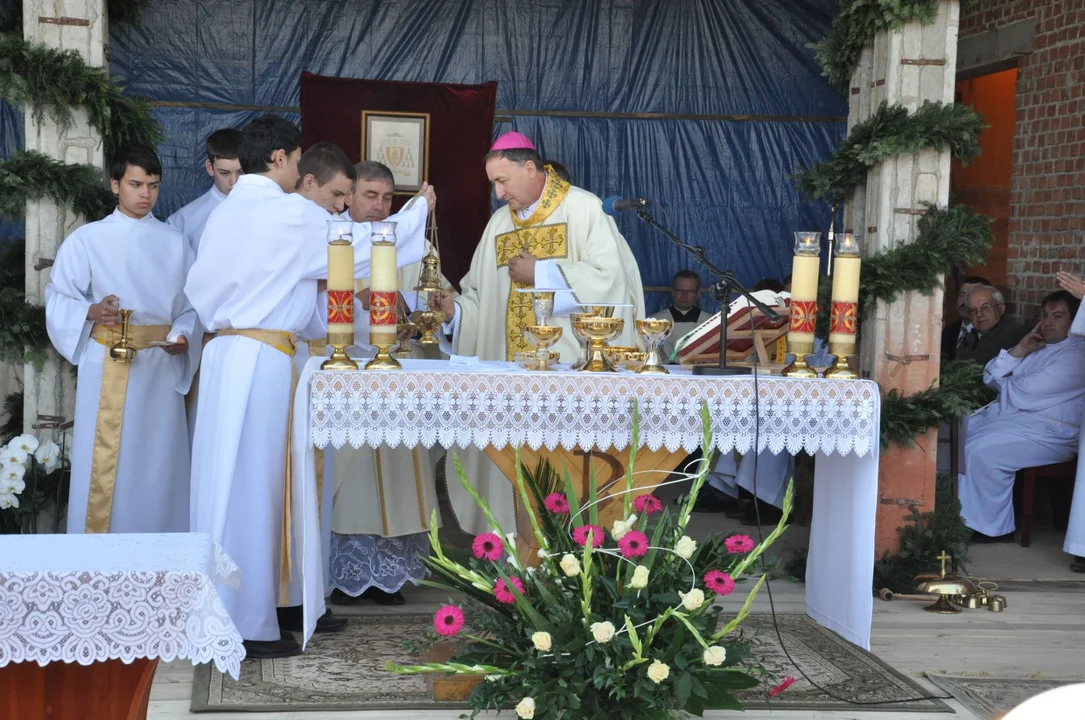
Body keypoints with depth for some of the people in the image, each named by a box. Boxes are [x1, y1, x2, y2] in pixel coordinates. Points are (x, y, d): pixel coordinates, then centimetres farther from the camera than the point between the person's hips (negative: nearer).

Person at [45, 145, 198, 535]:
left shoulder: (175, 243, 9)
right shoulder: (86, 240, 3)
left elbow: (191, 306, 9)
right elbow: (57, 299, 2)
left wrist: (183, 337, -11)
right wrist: (91, 312, -17)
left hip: (161, 369, 2)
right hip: (106, 369, -2)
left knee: (157, 464, 3)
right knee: (104, 465, -2)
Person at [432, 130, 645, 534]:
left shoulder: (584, 209, -3)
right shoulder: (500, 221, 16)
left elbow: (609, 276, -15)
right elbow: (480, 294, 16)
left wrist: (541, 273, -11)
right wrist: (454, 309, -5)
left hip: (573, 364, -5)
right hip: (512, 364, 6)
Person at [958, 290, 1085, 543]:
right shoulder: (1036, 347, 18)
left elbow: (1026, 392, -19)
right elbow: (990, 377, 11)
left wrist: (1001, 385, 2)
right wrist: (1019, 350, -2)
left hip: (1049, 431, -9)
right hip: (1007, 415, 9)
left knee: (981, 452, -27)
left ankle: (993, 527, -12)